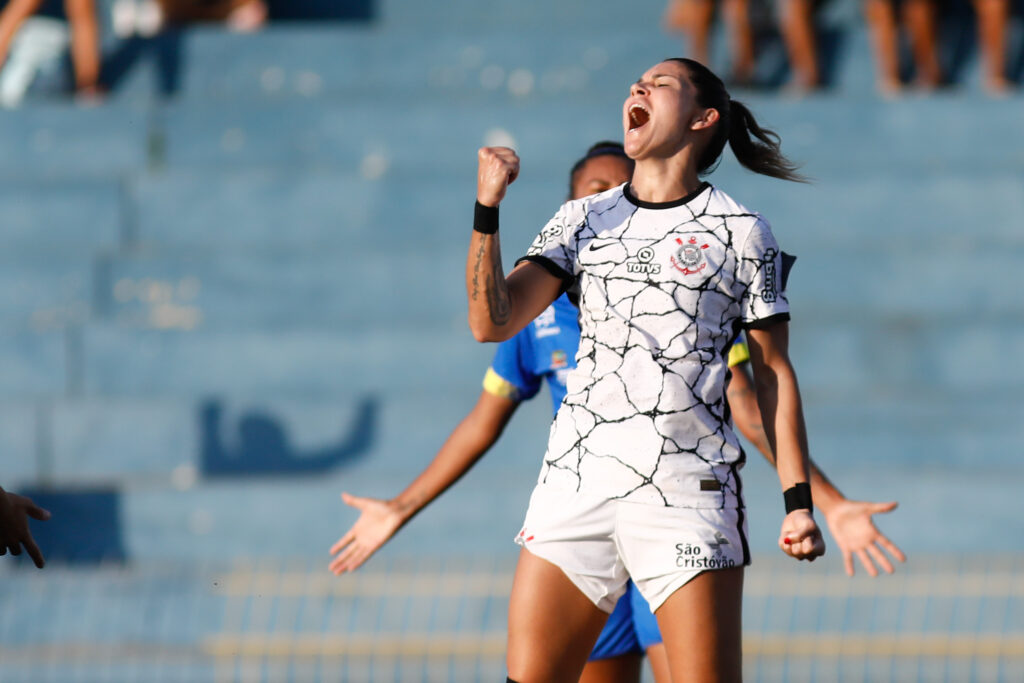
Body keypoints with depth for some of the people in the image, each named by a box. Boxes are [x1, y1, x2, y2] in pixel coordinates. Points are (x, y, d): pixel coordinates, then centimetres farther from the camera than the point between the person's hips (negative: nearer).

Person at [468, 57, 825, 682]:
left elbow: (774, 374, 5)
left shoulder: (740, 231, 4)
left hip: (689, 489, -3)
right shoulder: (581, 220, 14)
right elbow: (492, 322, 3)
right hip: (577, 484, 3)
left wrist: (799, 501, -2)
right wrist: (488, 208, -8)